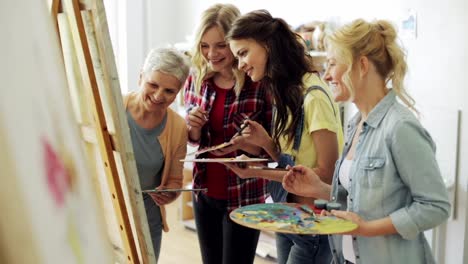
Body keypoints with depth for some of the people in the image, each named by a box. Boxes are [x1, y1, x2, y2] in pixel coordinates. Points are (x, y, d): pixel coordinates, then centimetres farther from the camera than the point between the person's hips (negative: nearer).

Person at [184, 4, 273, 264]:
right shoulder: (197, 79, -2)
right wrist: (194, 128, -13)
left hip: (243, 197, -5)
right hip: (204, 192, 5)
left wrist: (243, 143, -30)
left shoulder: (260, 83, -18)